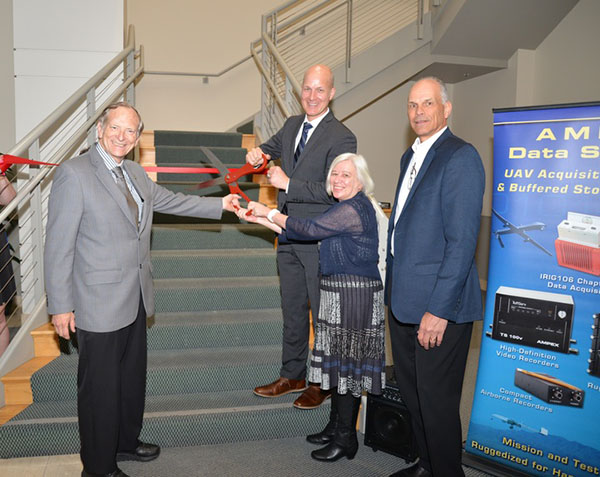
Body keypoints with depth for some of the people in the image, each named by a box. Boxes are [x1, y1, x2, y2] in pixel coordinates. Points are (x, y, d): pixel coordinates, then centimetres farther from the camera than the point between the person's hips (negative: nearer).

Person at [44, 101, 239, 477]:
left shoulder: (136, 174, 9)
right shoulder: (74, 173, -14)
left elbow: (171, 201, 25)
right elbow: (58, 245, -15)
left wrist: (221, 204, 23)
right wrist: (61, 306, -16)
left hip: (135, 300, 8)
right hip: (99, 303, -8)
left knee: (133, 377, 21)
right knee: (101, 386, 5)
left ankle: (126, 442, 42)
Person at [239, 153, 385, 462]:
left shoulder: (353, 209, -17)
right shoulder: (346, 207, 14)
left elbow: (308, 230, -16)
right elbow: (307, 233, 13)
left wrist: (269, 213, -3)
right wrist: (260, 219, 11)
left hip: (355, 295, -10)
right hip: (339, 294, 10)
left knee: (346, 363, -1)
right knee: (338, 361, 17)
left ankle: (345, 438, 13)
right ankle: (336, 427, 31)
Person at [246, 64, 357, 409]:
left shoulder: (341, 137, -13)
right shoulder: (292, 125, 10)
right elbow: (273, 147, 29)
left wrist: (288, 184, -19)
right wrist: (259, 153, 6)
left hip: (320, 240, -7)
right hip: (289, 235, 8)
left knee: (323, 314, 6)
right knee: (292, 310, 18)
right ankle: (292, 376, 34)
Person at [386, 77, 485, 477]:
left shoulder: (460, 157, -14)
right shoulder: (411, 157, 15)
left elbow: (462, 241, -20)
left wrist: (439, 309, -22)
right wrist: (394, 289, 16)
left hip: (439, 304, -9)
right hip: (404, 300, 9)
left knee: (436, 399, 3)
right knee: (411, 390, 20)